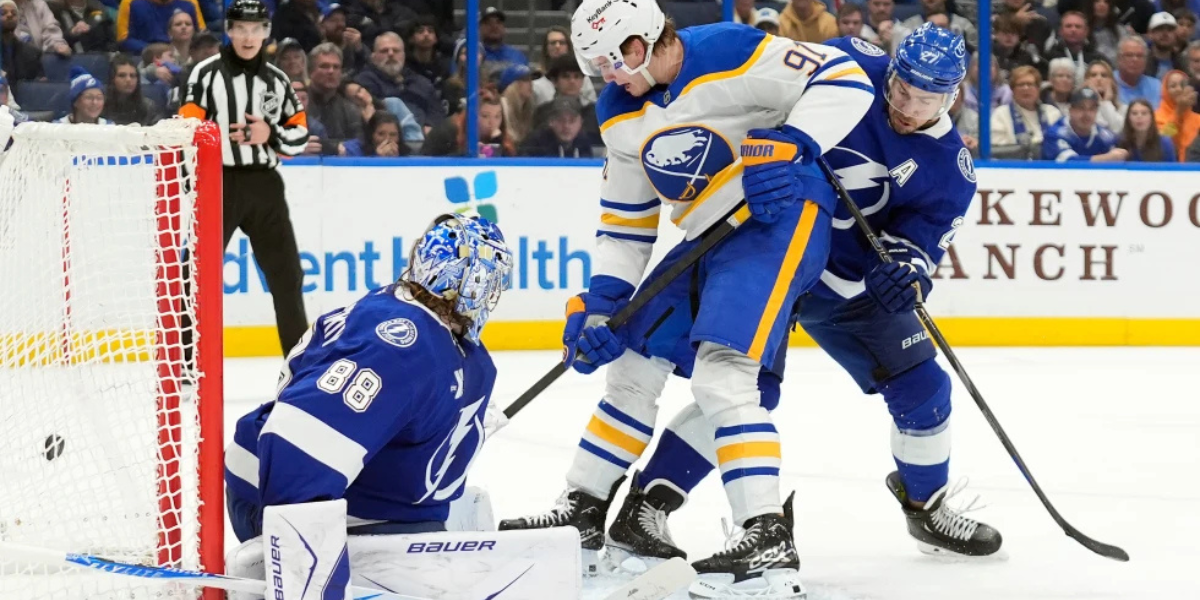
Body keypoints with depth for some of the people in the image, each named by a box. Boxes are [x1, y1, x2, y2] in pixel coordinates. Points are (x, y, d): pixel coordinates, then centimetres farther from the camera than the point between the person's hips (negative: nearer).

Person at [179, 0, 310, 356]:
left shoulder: (276, 80, 11)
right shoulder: (208, 73, -2)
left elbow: (300, 135, 12)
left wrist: (271, 134, -9)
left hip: (264, 184, 4)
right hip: (218, 182, -4)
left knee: (286, 272, 8)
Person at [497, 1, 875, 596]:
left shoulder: (729, 55, -18)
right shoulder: (622, 116, 8)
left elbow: (844, 79, -18)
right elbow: (624, 221, 13)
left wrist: (789, 146, -30)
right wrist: (599, 303, 3)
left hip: (780, 218, -9)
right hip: (708, 237, 9)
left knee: (720, 371, -23)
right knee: (634, 362, 11)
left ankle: (769, 538, -26)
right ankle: (583, 511, 24)